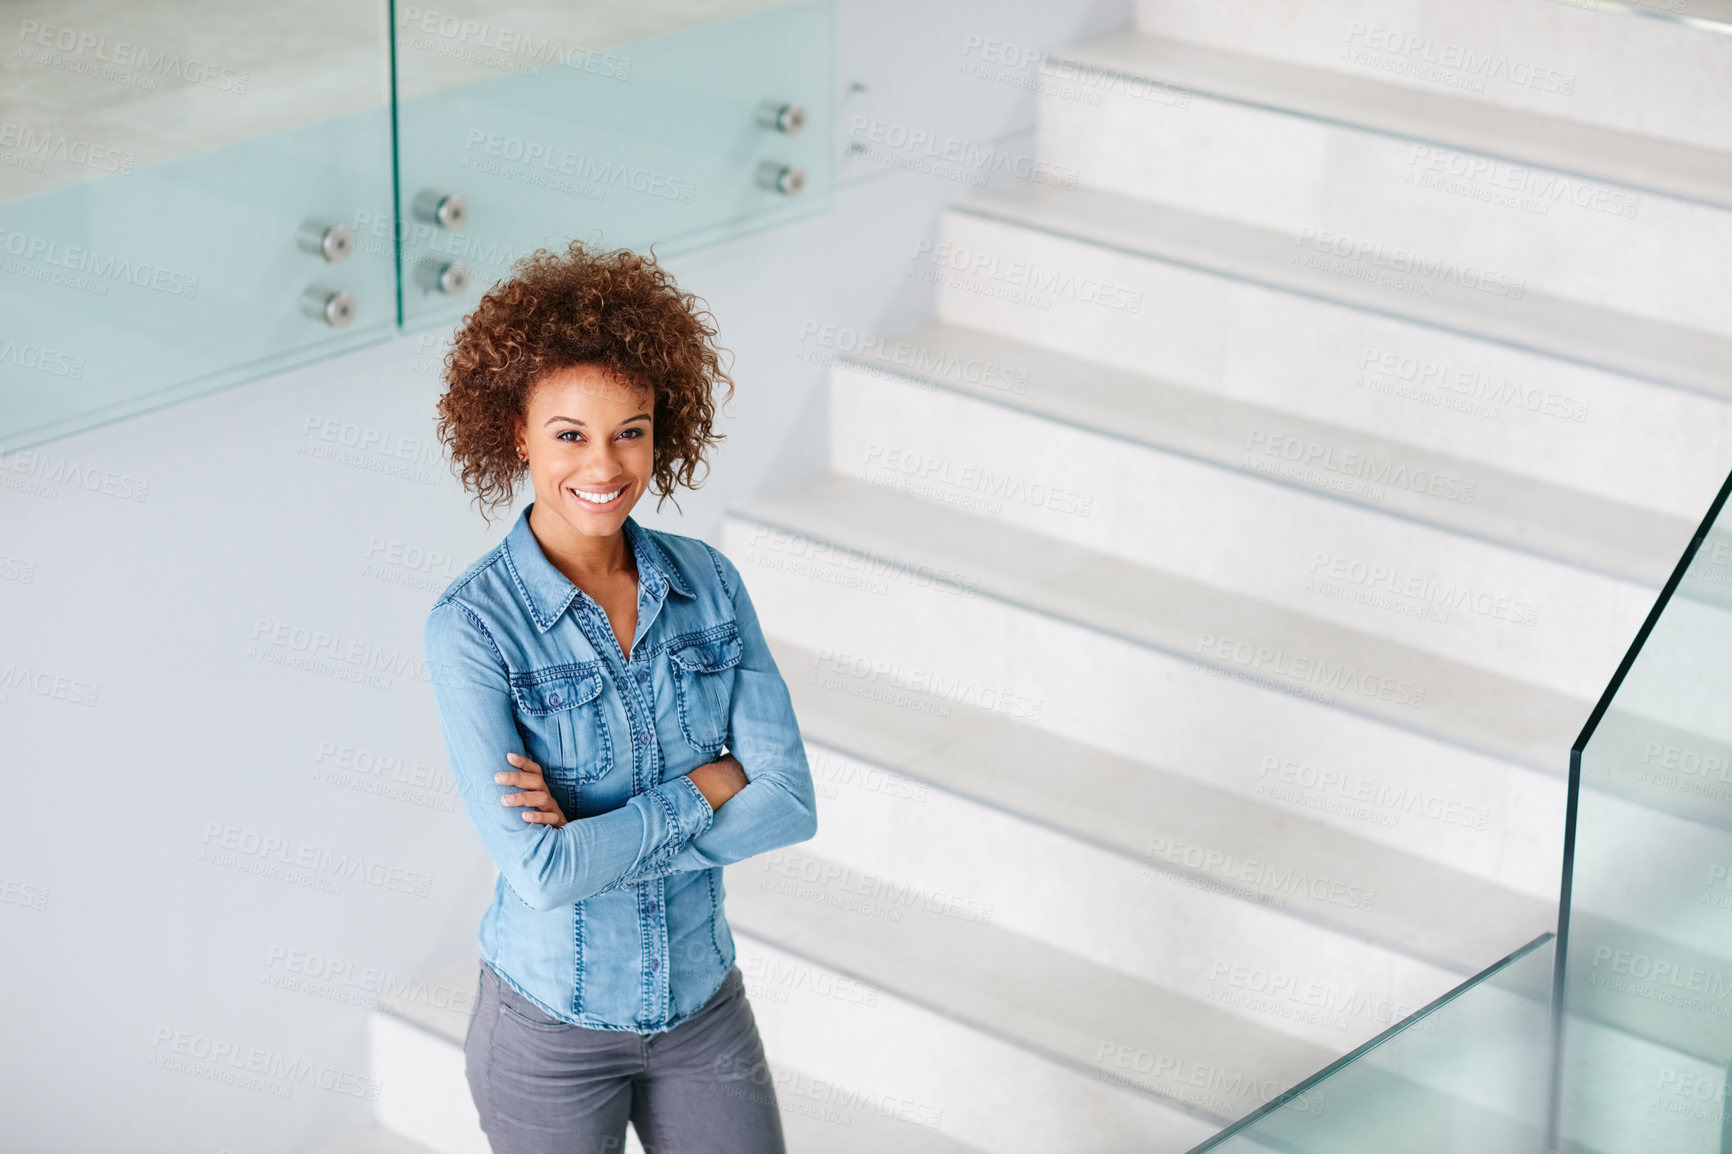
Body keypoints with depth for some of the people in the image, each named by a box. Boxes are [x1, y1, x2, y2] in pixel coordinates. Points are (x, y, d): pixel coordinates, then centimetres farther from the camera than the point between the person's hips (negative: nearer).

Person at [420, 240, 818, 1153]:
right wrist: (712, 782, -16)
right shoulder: (471, 628, -18)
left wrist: (596, 837, -19)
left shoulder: (707, 582, -4)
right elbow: (542, 869, -24)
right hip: (553, 1023, -3)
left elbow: (790, 802, -10)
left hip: (703, 1001, 4)